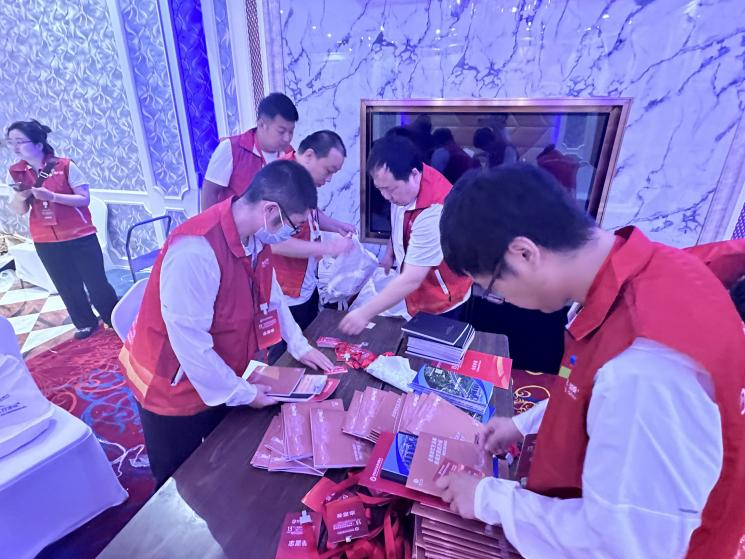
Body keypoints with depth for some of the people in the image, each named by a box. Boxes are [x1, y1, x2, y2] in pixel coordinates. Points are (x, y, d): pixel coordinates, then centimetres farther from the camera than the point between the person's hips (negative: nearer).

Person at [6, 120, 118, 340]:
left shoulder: (65, 166, -9)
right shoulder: (15, 173, 3)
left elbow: (85, 199, -11)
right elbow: (18, 210, 6)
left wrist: (52, 196, -22)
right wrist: (19, 196, -15)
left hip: (80, 237, -4)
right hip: (45, 242, 4)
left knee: (96, 282, 2)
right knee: (67, 287, 13)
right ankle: (85, 323, 31)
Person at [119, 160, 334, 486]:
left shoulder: (256, 235, -10)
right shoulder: (196, 251, -35)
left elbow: (270, 292, 6)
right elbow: (190, 342, -30)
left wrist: (299, 346, 9)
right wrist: (242, 393, -17)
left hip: (221, 380, 7)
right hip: (174, 389, -6)